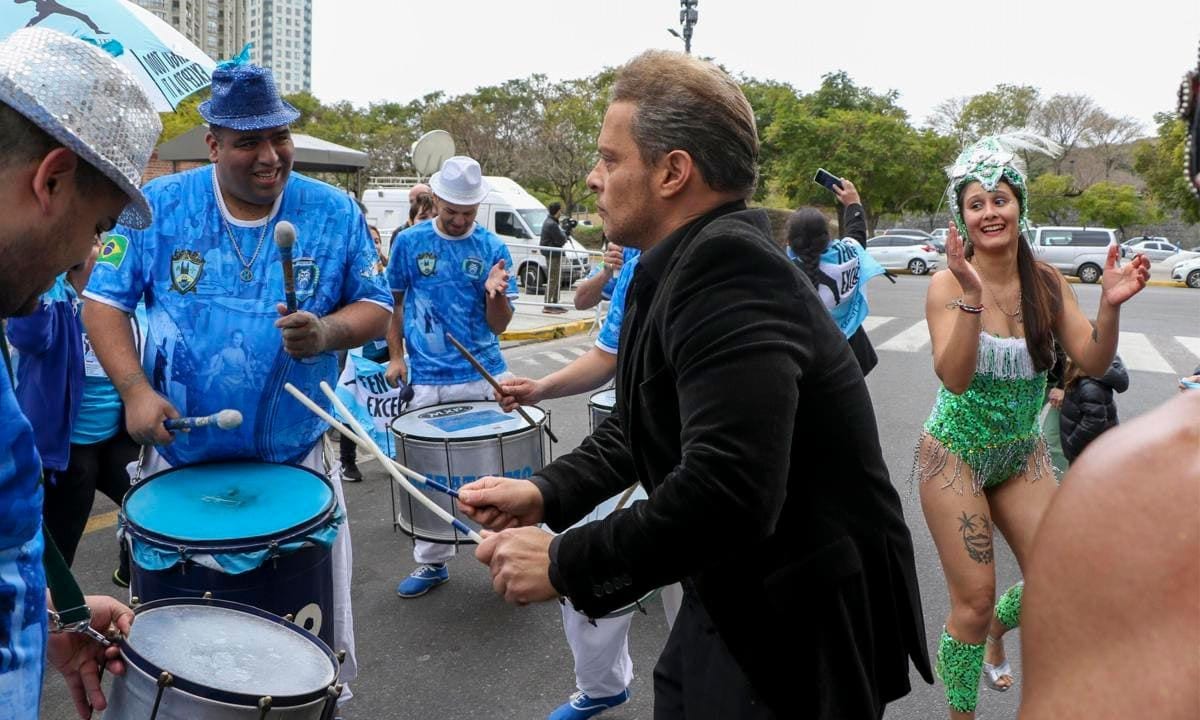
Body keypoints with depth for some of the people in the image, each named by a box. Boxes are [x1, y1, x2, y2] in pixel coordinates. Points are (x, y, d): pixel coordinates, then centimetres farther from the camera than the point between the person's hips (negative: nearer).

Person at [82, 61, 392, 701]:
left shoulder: (335, 212, -5)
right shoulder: (160, 206, -5)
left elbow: (375, 306, -1)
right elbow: (103, 300, 0)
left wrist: (327, 332, -22)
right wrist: (134, 390, -13)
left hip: (296, 460, 0)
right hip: (177, 459, 1)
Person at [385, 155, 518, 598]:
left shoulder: (492, 247, 0)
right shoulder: (409, 243, 2)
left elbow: (499, 325, -1)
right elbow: (393, 303, 13)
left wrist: (496, 294, -21)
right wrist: (396, 356, 5)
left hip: (483, 377, -1)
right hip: (427, 381, 1)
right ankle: (432, 562, 24)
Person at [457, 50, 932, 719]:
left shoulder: (729, 263, -25)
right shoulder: (688, 263, 5)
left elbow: (728, 491, -35)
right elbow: (643, 424, 13)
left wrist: (563, 563, -23)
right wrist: (546, 492, -1)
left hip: (805, 622, -8)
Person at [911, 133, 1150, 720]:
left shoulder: (1047, 282, -3)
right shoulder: (948, 283, -17)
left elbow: (1093, 362, -6)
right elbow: (954, 378, -28)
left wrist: (1110, 304, -22)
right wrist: (972, 296, -38)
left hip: (1022, 452, 5)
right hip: (956, 454, -5)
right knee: (974, 600, 0)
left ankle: (995, 632, 42)